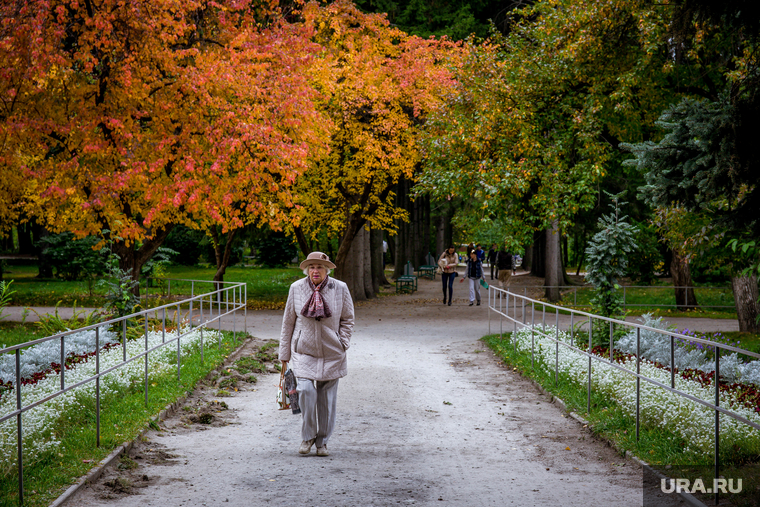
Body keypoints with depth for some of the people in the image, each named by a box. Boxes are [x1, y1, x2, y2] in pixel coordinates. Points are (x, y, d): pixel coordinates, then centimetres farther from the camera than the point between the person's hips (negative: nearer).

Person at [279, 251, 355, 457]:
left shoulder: (340, 289, -3)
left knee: (327, 397, 4)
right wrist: (285, 354, 8)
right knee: (306, 390, -17)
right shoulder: (296, 288, -2)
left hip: (331, 354, 1)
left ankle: (322, 441, 20)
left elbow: (347, 319, 8)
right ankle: (308, 436, 3)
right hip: (304, 351, 0)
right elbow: (288, 322, 6)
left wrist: (342, 344, -4)